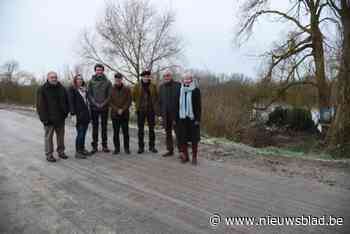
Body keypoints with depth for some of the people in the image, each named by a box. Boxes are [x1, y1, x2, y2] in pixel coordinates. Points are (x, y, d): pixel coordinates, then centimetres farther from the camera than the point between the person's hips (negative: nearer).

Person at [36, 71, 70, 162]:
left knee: (61, 135, 13)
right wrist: (44, 118, -15)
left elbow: (66, 102, 16)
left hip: (60, 118, 5)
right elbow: (40, 105, -9)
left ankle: (61, 151, 26)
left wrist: (66, 113, 8)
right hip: (49, 119, -4)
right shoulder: (42, 89, -5)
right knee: (49, 136, 2)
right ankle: (49, 154, 11)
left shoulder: (62, 88, 9)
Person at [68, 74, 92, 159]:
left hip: (86, 114, 7)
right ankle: (77, 152, 4)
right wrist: (73, 113, -19)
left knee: (84, 133, 13)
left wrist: (89, 113, 14)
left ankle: (82, 149, 24)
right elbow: (71, 102, -10)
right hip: (79, 115, -6)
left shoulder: (84, 88, 15)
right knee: (80, 133, -5)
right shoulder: (72, 89, -3)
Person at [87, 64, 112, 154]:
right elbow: (89, 94, 0)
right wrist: (95, 103, -11)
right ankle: (94, 145, 11)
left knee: (104, 127, 6)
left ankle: (104, 145, 14)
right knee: (95, 127, 5)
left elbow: (109, 95, 0)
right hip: (94, 108, 0)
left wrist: (103, 103, -11)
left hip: (104, 107, 0)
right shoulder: (91, 82, 3)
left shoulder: (107, 82, 3)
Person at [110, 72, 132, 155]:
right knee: (116, 132, 6)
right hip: (114, 114, 1)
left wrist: (122, 110, -11)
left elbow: (129, 101, 0)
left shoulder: (127, 89, 3)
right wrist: (117, 109, -11)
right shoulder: (111, 89, 3)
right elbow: (110, 102, 1)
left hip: (125, 114, 0)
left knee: (125, 132, 4)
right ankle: (117, 148, 15)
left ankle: (126, 148, 14)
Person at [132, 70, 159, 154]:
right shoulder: (137, 86, 2)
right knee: (140, 129, 4)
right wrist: (138, 104, 7)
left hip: (151, 110, 0)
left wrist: (155, 106, 2)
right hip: (141, 110, 0)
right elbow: (133, 97, 8)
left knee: (151, 128, 6)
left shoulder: (153, 86, 4)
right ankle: (141, 147, 13)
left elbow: (156, 97, 9)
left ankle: (152, 146, 17)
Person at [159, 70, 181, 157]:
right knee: (168, 133, 12)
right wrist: (161, 112, 7)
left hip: (175, 114, -5)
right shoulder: (161, 86, 10)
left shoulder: (178, 85, -6)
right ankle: (170, 150, 23)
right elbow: (160, 101, 14)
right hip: (165, 114, 5)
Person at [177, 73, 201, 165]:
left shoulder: (196, 90, -3)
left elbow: (199, 105, -6)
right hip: (182, 117, 3)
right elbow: (178, 105, 10)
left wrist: (198, 119, -11)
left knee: (194, 138, 4)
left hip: (193, 117, -3)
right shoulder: (180, 90, 8)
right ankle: (185, 156, 19)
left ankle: (194, 157, 15)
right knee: (182, 137, 6)